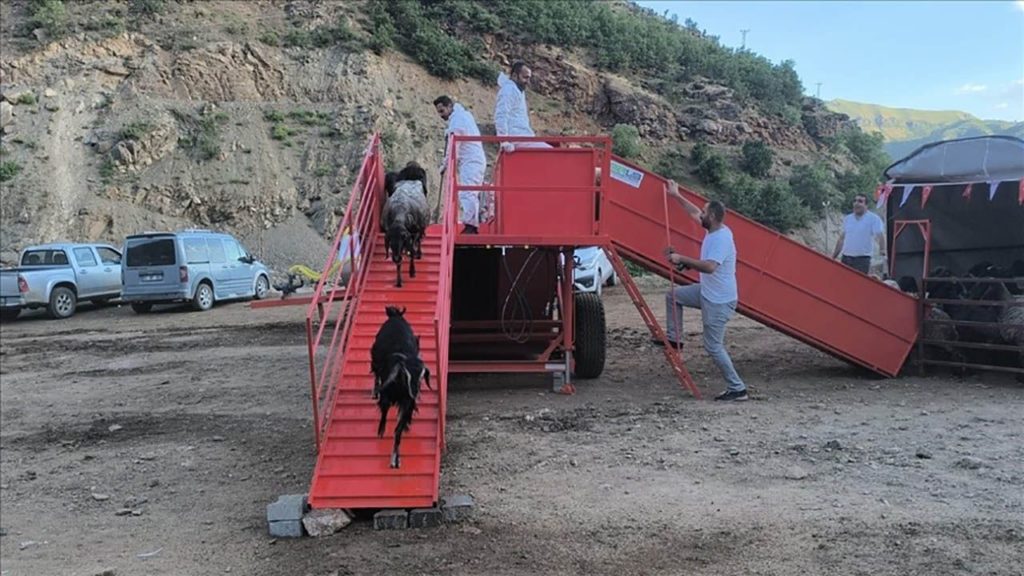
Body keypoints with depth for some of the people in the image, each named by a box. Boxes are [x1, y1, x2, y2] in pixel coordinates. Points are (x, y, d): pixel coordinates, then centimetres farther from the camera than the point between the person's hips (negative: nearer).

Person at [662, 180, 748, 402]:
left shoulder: (722, 238, -26)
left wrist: (681, 259, -33)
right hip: (707, 292, 10)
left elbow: (709, 266, -39)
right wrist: (676, 195, 24)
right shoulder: (713, 230, 3)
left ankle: (737, 389, 5)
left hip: (719, 301, -10)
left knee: (714, 346, -4)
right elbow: (694, 213, 20)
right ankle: (674, 338, 27)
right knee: (673, 295, 20)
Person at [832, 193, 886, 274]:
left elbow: (880, 236, -12)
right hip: (846, 258, 5)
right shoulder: (847, 218, 14)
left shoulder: (873, 218, -3)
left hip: (862, 259, -5)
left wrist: (882, 250, -30)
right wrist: (833, 257, 17)